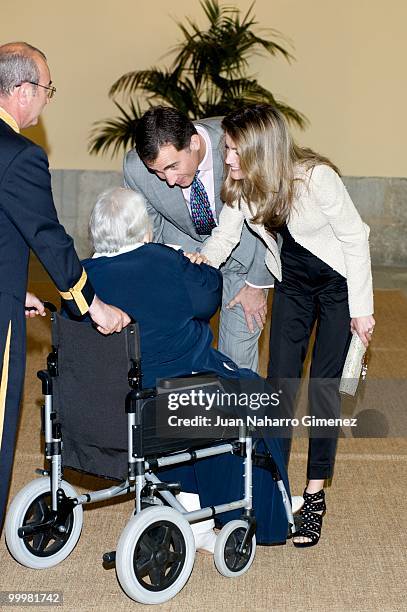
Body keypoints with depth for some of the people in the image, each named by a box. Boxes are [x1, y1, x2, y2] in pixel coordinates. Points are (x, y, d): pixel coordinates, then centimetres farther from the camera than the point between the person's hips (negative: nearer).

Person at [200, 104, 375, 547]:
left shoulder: (316, 178, -30)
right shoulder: (240, 185, -15)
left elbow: (355, 238, -20)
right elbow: (224, 237, -4)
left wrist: (361, 309, -15)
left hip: (338, 282, -5)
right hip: (292, 281, 5)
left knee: (323, 388, -6)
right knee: (279, 383, -1)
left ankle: (315, 496, 5)